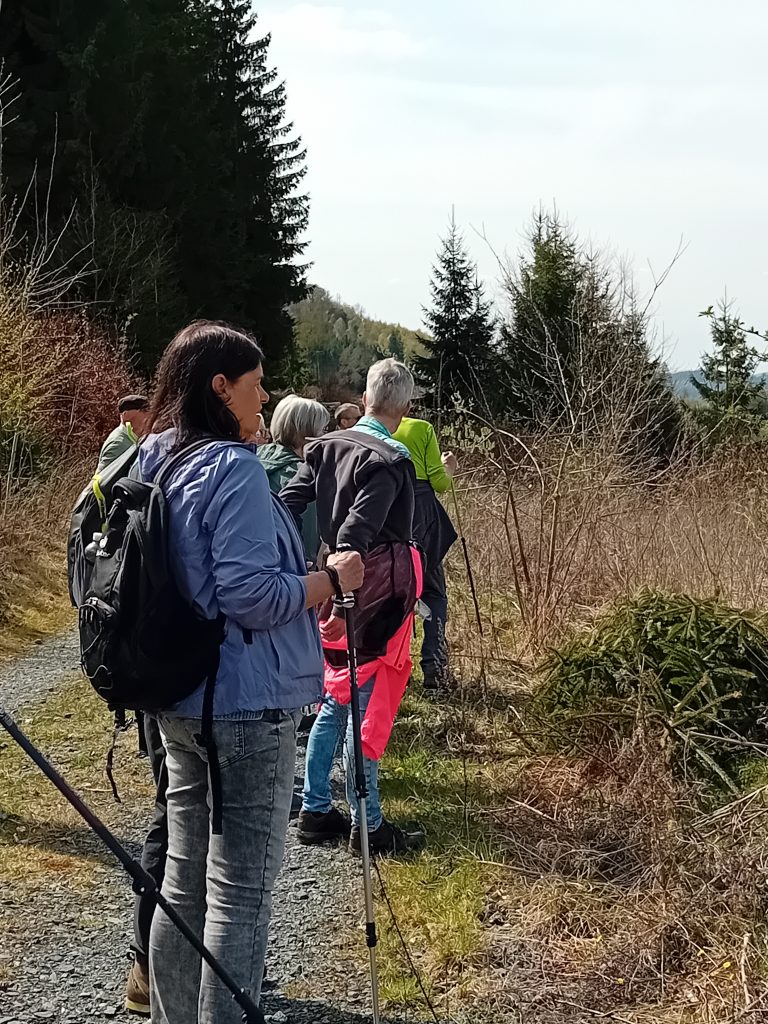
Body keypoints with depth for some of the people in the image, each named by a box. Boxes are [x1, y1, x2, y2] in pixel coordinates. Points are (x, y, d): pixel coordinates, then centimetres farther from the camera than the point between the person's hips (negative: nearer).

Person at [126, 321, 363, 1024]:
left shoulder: (152, 465, 11)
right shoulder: (233, 470, -17)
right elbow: (249, 594, -22)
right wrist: (333, 577, -9)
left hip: (177, 702, 9)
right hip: (247, 704, -9)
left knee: (184, 881, 16)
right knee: (241, 893, -2)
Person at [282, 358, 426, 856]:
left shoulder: (325, 447, 7)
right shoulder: (390, 460, -15)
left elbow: (289, 505, 3)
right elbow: (357, 529, -27)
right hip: (378, 593, -8)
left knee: (335, 701, 17)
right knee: (367, 707, -1)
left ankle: (315, 810, 23)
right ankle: (367, 824, 8)